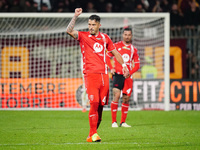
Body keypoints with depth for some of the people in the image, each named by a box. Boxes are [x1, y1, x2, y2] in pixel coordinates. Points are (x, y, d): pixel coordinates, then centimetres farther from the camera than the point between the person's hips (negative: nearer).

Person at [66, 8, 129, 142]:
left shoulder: (105, 38, 13)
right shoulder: (83, 36, 3)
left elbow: (115, 52, 23)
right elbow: (69, 31, -14)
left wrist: (124, 65, 19)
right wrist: (75, 16, -20)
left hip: (104, 75, 4)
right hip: (90, 74, -4)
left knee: (101, 105, 1)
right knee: (94, 103, -16)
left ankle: (92, 134, 11)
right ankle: (93, 134, -12)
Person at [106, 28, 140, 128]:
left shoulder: (133, 49, 12)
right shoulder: (116, 46, 4)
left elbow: (137, 65, 14)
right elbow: (107, 56, 8)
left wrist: (130, 72, -3)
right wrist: (111, 68, -5)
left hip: (128, 76, 3)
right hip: (118, 74, -3)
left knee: (126, 99, 3)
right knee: (116, 96, -13)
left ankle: (123, 122, 12)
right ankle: (114, 121, -9)